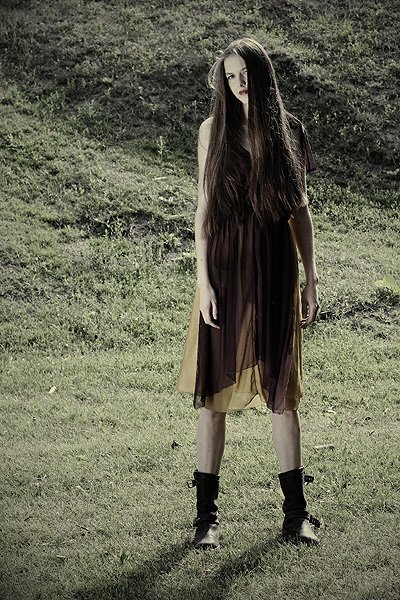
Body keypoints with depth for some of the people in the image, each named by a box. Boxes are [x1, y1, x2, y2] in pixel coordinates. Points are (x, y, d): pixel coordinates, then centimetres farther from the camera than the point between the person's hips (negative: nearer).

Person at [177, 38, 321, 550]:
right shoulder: (214, 130, 2)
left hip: (276, 275, 2)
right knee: (216, 391, 2)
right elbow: (203, 210, -1)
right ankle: (207, 512, 10)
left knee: (281, 390, 6)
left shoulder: (289, 131, 7)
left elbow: (300, 209, 10)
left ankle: (296, 511, 15)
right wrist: (204, 281, -8)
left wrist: (310, 278, 6)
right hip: (227, 270, -2)